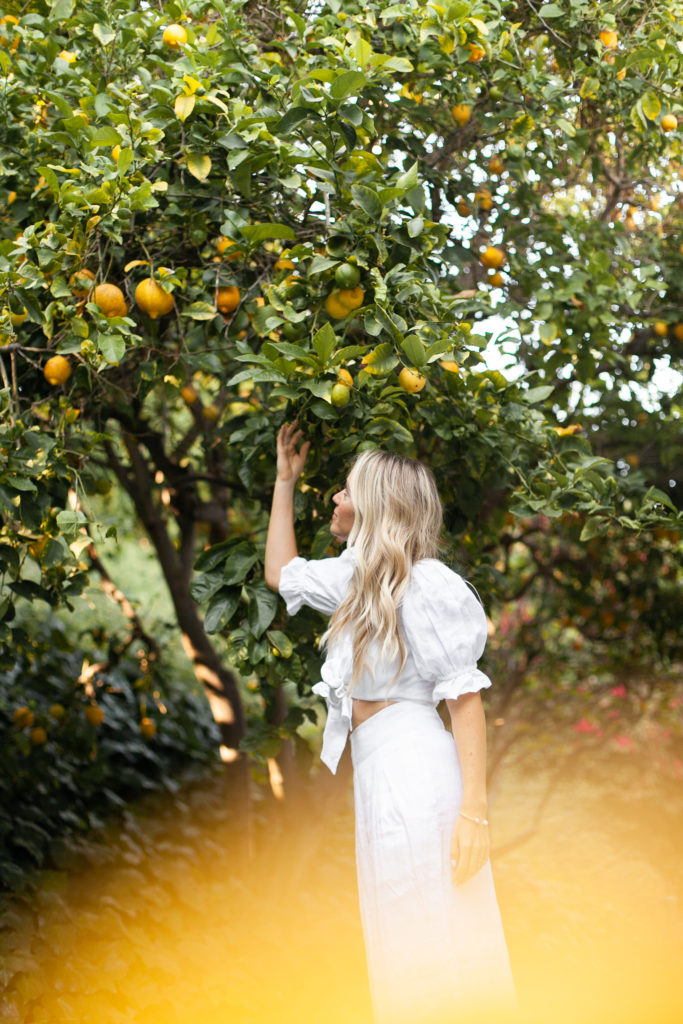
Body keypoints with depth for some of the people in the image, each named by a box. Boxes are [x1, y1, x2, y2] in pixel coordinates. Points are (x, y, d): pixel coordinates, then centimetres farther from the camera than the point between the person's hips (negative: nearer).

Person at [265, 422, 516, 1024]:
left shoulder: (425, 585, -10)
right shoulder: (358, 577, 15)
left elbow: (466, 698, -14)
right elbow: (280, 573, 33)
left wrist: (474, 811, -20)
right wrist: (285, 482, 31)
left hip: (415, 772, -9)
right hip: (377, 774, 9)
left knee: (433, 941, -5)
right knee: (402, 944, 12)